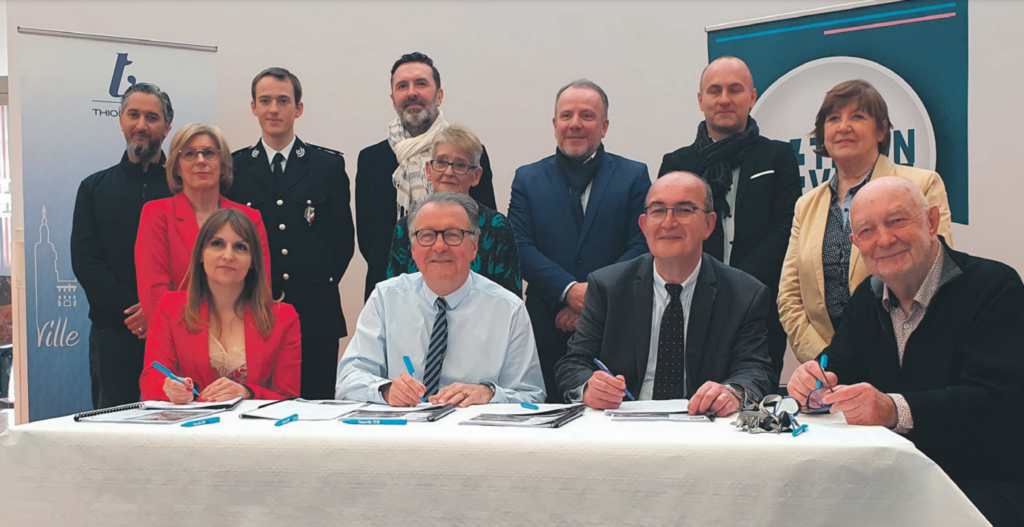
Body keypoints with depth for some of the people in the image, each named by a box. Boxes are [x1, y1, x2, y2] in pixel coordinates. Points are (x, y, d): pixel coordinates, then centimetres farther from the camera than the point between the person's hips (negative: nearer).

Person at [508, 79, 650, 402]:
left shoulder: (634, 176, 9)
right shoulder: (528, 179, 12)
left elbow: (642, 247, -1)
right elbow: (521, 248, 1)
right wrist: (569, 290, -14)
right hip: (548, 332, 1)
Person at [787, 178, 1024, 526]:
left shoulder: (995, 286, -9)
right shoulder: (867, 297, 13)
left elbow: (996, 402, -21)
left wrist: (895, 410, -34)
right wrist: (816, 386, -15)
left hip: (986, 485, -5)